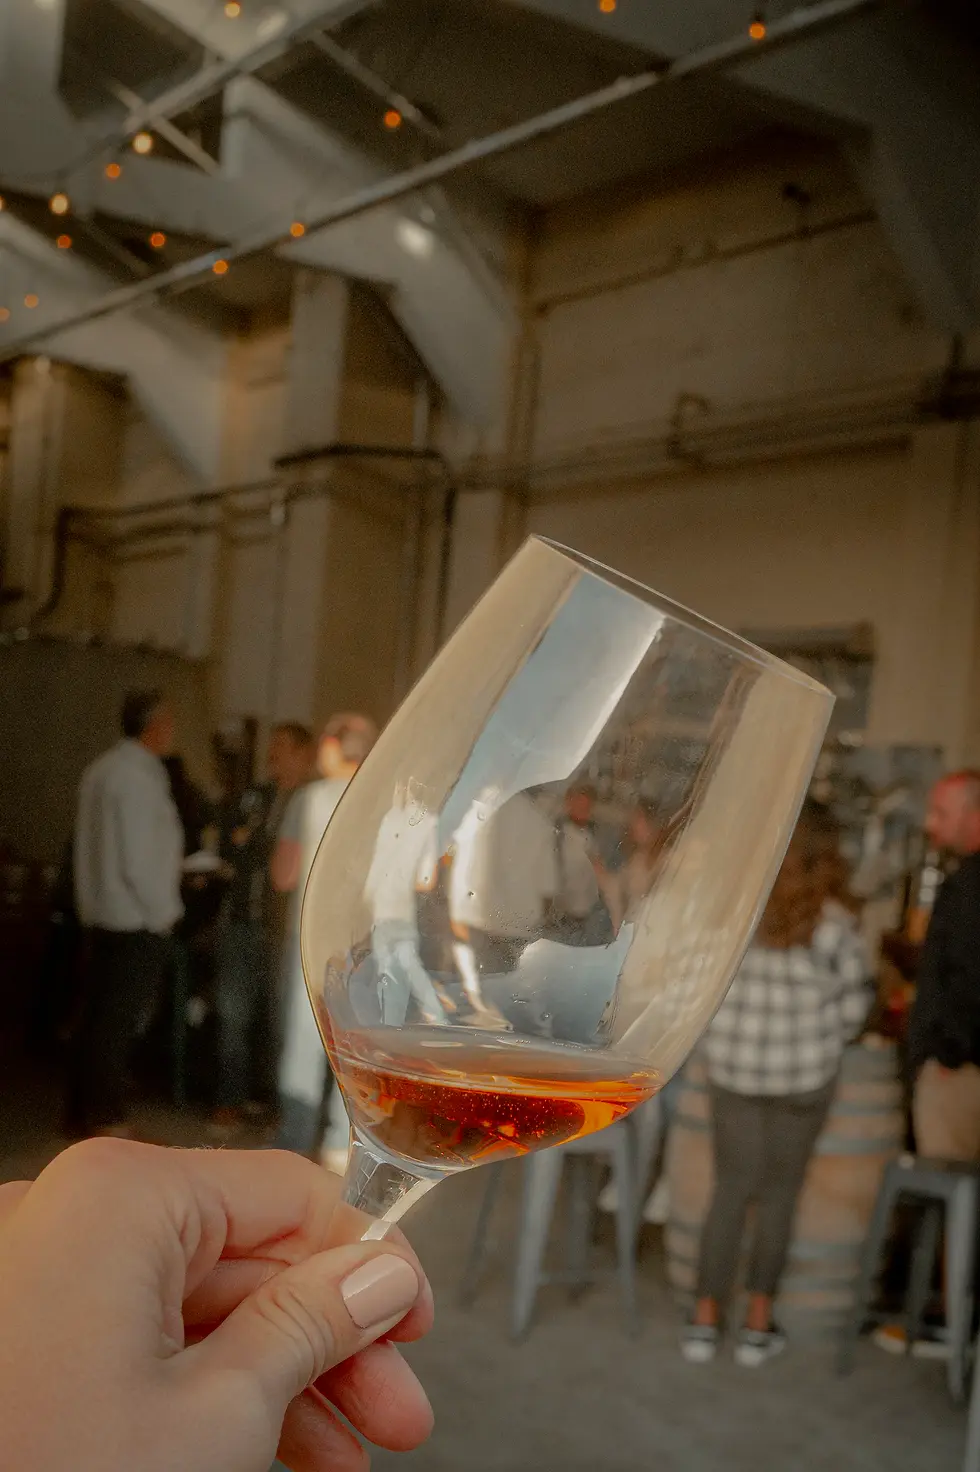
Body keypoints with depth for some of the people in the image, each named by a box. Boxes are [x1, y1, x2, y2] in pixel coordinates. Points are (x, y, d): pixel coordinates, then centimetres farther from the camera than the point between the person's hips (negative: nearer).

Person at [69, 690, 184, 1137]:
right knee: (122, 1020, -2)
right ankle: (104, 1118, 4)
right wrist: (164, 911, -9)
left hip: (104, 912, 9)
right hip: (137, 919, -9)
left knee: (100, 1015, 13)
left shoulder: (103, 768, 10)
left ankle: (86, 1112, 21)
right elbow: (138, 858, -21)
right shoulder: (138, 775, -18)